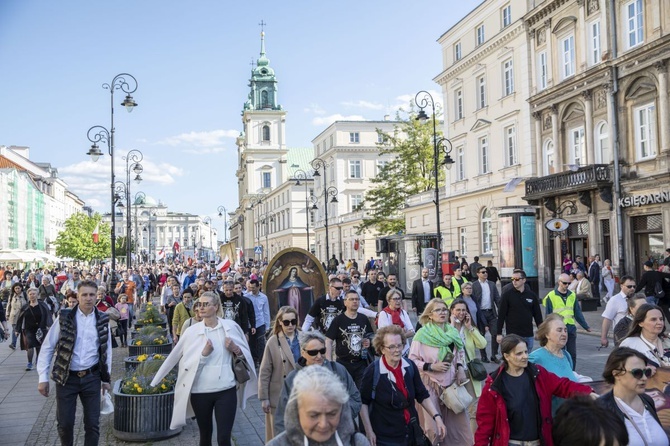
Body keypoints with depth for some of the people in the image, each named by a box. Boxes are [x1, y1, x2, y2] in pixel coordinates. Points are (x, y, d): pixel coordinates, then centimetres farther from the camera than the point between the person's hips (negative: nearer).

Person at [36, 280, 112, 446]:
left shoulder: (103, 319, 0)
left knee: (93, 424, 4)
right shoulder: (64, 317, -6)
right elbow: (47, 347, -2)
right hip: (66, 377, -1)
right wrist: (43, 378, -5)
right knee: (65, 423, 5)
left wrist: (106, 378, 9)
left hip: (91, 377, 1)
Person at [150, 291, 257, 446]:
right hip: (200, 392, 1)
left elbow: (246, 353, 10)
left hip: (226, 391, -1)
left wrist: (235, 349, -10)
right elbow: (186, 362, -5)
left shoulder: (231, 326, 0)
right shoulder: (192, 331, -2)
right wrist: (204, 353, -20)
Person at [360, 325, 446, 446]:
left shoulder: (410, 366, -3)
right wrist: (369, 431, -10)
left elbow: (422, 395, 6)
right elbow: (363, 402, -7)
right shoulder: (373, 371, -15)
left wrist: (437, 417, -5)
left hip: (410, 433, 5)